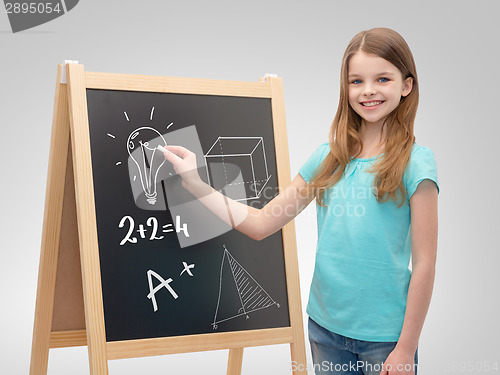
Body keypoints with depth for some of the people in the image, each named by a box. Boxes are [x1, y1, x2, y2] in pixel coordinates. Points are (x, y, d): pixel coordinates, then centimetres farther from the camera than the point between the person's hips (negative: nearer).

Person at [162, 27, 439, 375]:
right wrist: (196, 184, -2)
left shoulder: (415, 163, -10)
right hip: (325, 325, 4)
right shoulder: (328, 157, 2)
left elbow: (424, 264, -10)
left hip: (384, 335, -4)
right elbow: (261, 223, 4)